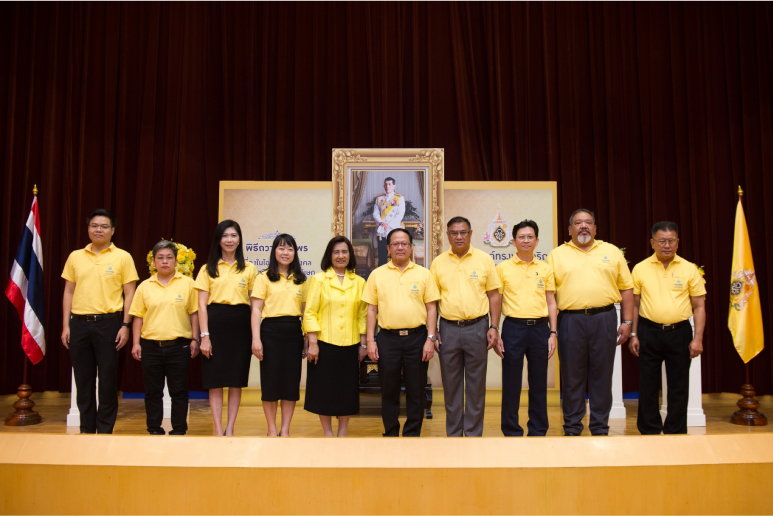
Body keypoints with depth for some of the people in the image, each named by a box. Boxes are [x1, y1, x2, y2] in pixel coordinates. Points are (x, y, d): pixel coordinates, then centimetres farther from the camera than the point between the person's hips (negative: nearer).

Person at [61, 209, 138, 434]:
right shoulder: (75, 257, 10)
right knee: (83, 380, 9)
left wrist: (125, 325, -7)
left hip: (108, 323, -3)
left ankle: (105, 430, 13)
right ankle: (86, 429, 21)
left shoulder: (123, 257, 1)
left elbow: (129, 294, 0)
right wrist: (65, 325, 6)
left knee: (107, 379, 2)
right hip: (79, 323, 3)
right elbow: (68, 292, 12)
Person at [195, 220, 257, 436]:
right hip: (215, 324, -1)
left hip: (240, 325, 1)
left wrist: (255, 335, -1)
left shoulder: (249, 269, 8)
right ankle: (218, 429, 9)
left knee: (236, 381, 4)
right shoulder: (208, 268, 6)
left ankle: (230, 429, 13)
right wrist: (204, 335, -7)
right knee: (215, 381, 1)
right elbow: (202, 304, 2)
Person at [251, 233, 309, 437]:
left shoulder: (301, 280, 13)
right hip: (271, 330, -3)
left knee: (291, 381, 4)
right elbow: (256, 309, -3)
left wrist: (308, 339, 8)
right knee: (270, 380, 1)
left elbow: (305, 310, 13)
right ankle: (272, 429, 14)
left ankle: (285, 429, 15)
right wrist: (256, 338, -12)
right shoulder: (264, 277, 2)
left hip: (294, 332, 3)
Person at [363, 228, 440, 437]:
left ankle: (412, 436, 18)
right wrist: (370, 340, -1)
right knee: (389, 391, 9)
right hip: (387, 338, 0)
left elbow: (431, 308, 3)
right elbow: (371, 309, 6)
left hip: (417, 337, 0)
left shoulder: (423, 274, 5)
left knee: (416, 392, 6)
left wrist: (430, 339, -5)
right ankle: (390, 436, 22)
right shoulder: (377, 274, 6)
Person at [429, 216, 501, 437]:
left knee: (476, 384, 5)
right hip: (448, 329, 1)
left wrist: (494, 327, -4)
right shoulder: (438, 263, 5)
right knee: (451, 385, 9)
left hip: (477, 327, -1)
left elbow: (493, 295, 3)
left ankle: (474, 434, 16)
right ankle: (453, 434, 20)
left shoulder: (484, 259, 2)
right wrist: (432, 330, 1)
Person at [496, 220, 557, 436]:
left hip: (539, 328, 2)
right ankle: (511, 432, 14)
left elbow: (551, 303, 10)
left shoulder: (545, 269, 8)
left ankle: (538, 431, 19)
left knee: (539, 384, 8)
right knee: (511, 384, 2)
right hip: (513, 327, -2)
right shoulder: (503, 268, 2)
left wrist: (553, 333, 2)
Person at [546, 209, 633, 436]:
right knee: (572, 377, 6)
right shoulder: (556, 255, 8)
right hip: (571, 321, -1)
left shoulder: (612, 252, 10)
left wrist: (627, 322, 3)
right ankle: (572, 429, 16)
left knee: (602, 375, 6)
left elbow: (626, 288, 10)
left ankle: (600, 428, 17)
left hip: (604, 319, 1)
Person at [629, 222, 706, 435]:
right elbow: (634, 304, 7)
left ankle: (676, 433, 19)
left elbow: (699, 306, 3)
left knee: (679, 387, 6)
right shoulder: (640, 269, 3)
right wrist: (633, 334, 1)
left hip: (679, 332, 0)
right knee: (648, 386, 6)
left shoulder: (689, 269, 2)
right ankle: (649, 432, 20)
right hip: (648, 332, 0)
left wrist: (698, 338, -5)